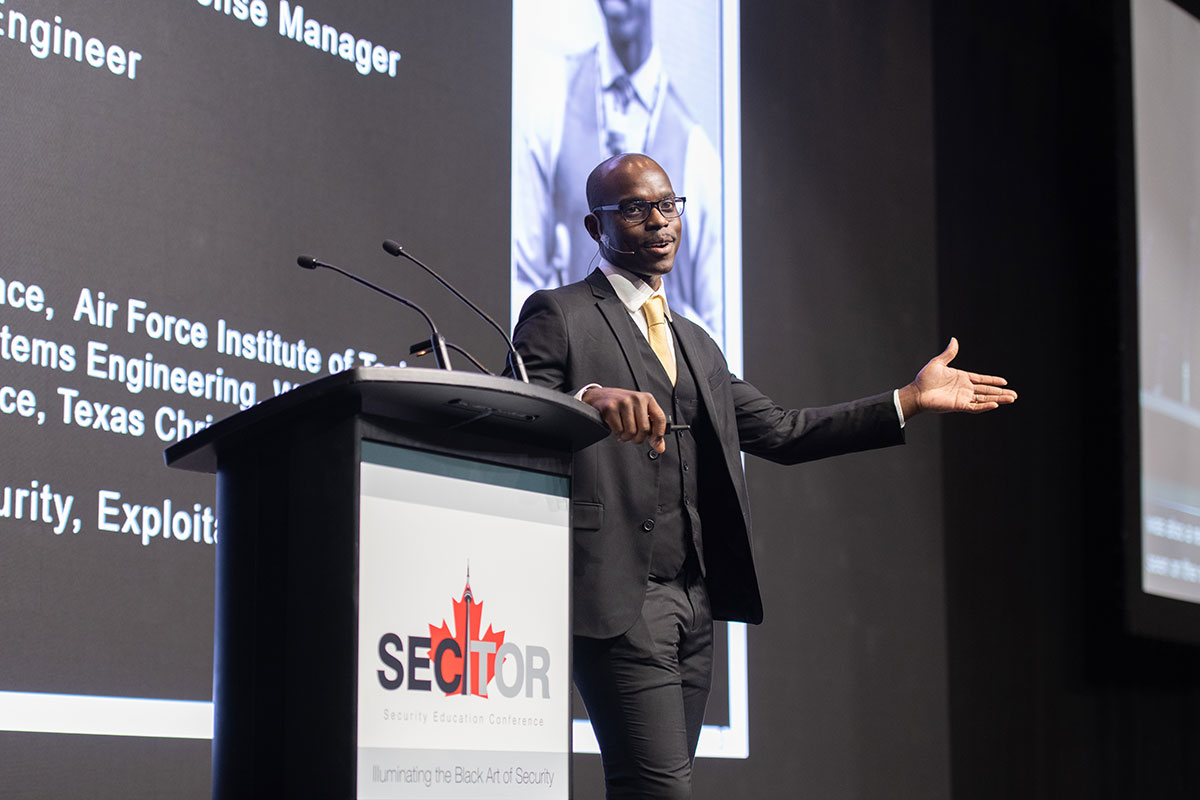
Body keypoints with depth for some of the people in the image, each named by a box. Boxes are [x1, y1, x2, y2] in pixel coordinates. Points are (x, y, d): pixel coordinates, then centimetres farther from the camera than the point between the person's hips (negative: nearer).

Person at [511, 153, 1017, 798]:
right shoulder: (558, 316, 1)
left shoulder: (696, 346, 24)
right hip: (617, 597, -7)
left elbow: (779, 431, 20)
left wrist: (911, 401, 16)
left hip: (695, 601, 7)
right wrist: (589, 398, -34)